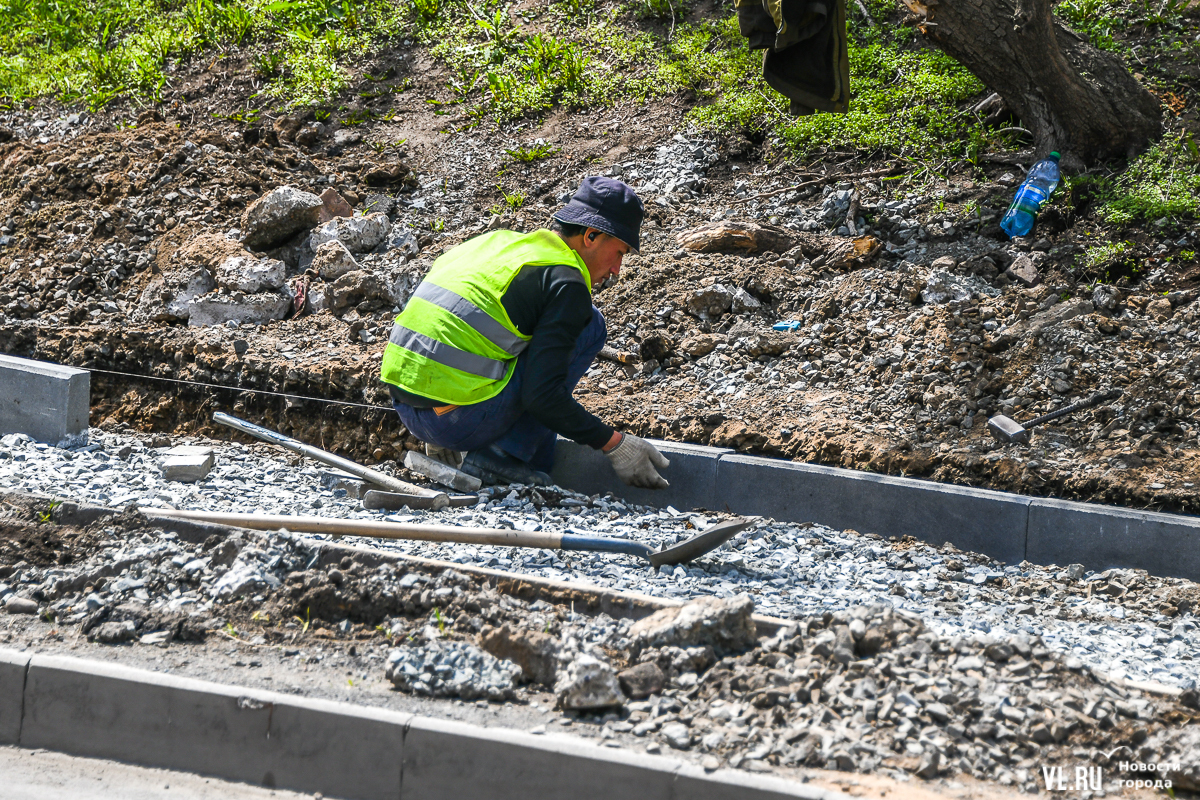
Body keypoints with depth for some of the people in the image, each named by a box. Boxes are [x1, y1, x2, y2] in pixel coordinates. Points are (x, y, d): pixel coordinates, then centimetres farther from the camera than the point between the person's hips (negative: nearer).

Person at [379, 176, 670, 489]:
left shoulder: (496, 241, 19)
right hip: (461, 421, -9)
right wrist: (614, 444, -5)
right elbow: (542, 396, -15)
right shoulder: (564, 281, -7)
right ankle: (501, 456, -3)